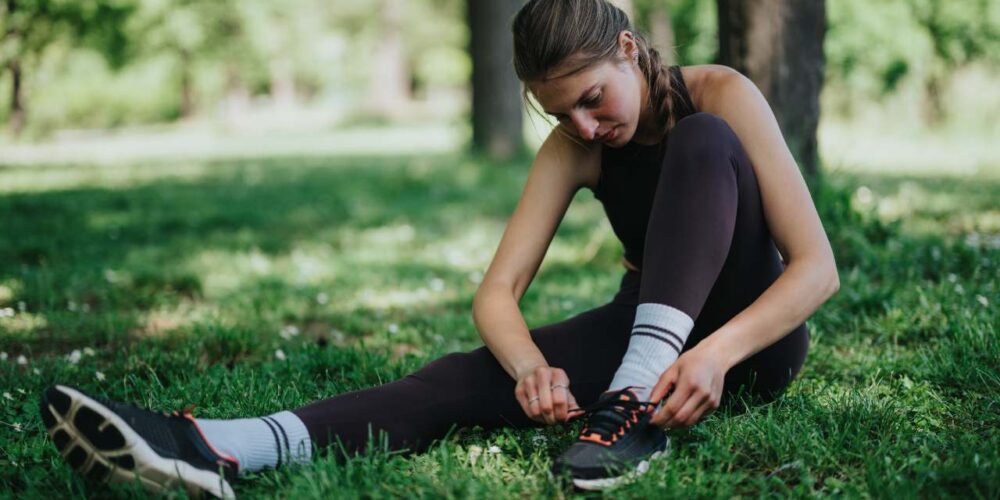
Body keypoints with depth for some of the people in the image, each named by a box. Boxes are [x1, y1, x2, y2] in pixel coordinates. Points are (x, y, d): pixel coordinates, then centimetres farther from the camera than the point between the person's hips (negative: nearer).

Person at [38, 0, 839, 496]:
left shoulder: (720, 96, -17)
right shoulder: (573, 148, -5)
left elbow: (817, 265, -22)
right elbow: (498, 290, -14)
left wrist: (715, 351, -40)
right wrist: (532, 367, -38)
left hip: (754, 334, -3)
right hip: (654, 330, 3)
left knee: (704, 146, -29)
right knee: (475, 375, -25)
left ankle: (635, 399, -40)